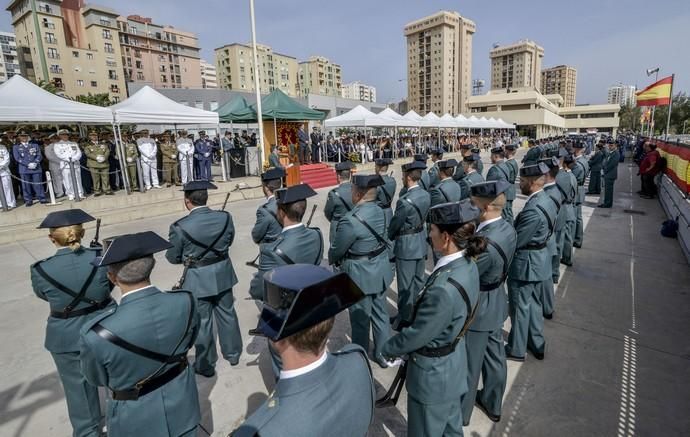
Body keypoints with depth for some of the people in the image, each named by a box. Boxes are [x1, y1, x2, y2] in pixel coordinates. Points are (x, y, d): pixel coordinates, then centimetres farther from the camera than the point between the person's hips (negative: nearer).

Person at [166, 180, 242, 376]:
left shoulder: (179, 227, -20)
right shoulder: (225, 217, -12)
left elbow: (173, 258, -7)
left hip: (197, 279, -3)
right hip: (222, 274, 4)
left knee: (202, 322, 13)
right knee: (227, 314, 21)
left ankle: (206, 365, 32)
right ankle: (233, 353, 40)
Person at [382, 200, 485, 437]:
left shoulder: (444, 288, -37)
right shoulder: (467, 265, -9)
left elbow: (417, 335, -24)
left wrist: (388, 349, -6)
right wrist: (406, 321, 8)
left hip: (433, 372, -8)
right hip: (453, 362, 8)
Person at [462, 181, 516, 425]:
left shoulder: (485, 243, -34)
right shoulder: (507, 229, -6)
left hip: (477, 309, -8)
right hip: (496, 304, 8)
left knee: (468, 364, 13)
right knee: (494, 356, 24)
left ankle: (461, 411, 35)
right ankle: (492, 404, 46)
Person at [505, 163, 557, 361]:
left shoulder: (533, 209, -29)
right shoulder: (545, 200, 1)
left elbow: (516, 241, -25)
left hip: (526, 263, -9)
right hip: (538, 259, 9)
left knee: (520, 307, 7)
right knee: (533, 303, 23)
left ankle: (516, 350, 25)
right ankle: (536, 344, 39)